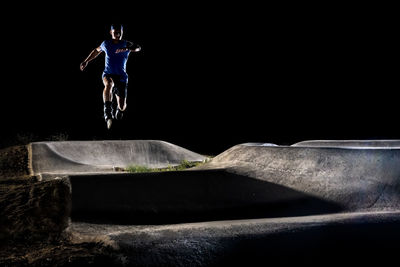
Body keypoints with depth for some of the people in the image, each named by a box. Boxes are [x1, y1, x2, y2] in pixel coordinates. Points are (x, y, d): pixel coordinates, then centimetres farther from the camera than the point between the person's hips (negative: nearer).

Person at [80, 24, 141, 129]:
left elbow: (138, 48, -25)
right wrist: (86, 61, 24)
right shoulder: (106, 43, 4)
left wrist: (127, 48, -45)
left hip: (121, 76, 0)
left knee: (122, 107, -1)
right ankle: (107, 112, -40)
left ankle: (118, 110, 40)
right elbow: (97, 50, 25)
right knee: (109, 84, -40)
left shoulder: (126, 44, -4)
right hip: (108, 74, 0)